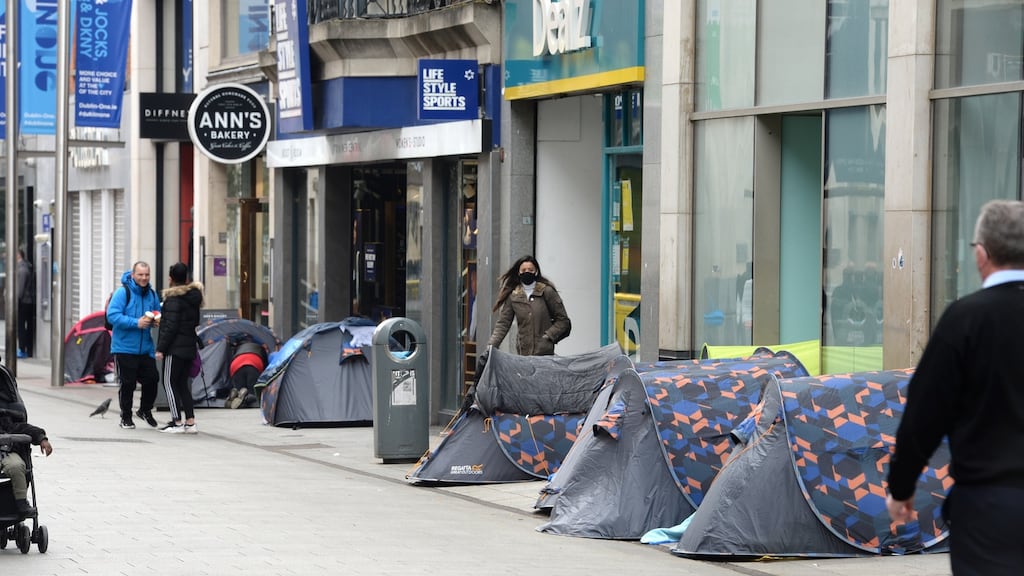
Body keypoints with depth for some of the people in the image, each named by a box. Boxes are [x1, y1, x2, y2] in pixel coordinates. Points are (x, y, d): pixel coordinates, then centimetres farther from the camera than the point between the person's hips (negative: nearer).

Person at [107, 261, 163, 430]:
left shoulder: (151, 294, 8)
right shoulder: (123, 292, -11)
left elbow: (158, 314, 21)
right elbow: (112, 315, -18)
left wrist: (157, 320, -4)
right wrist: (136, 323, -25)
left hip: (146, 348, 5)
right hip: (124, 347, -5)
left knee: (151, 379, 4)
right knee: (128, 383, 0)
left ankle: (145, 410, 28)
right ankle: (126, 417, 15)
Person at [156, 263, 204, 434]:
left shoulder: (174, 298, -15)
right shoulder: (193, 296, 10)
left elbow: (170, 326, -18)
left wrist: (160, 348, -15)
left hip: (175, 347, -8)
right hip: (190, 345, 8)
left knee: (169, 383, -2)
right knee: (182, 384, 14)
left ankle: (177, 422, -6)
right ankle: (190, 422, 11)